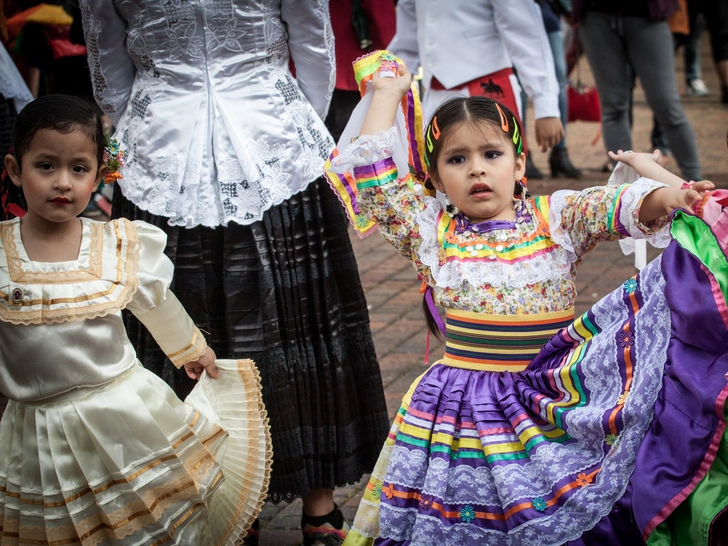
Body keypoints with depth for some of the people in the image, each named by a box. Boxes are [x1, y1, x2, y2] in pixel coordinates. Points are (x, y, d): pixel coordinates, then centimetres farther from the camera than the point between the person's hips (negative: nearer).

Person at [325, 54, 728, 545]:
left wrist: (665, 199, -29)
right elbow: (369, 175, 1)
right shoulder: (431, 230, 6)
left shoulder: (554, 218, 6)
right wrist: (386, 93, 9)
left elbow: (617, 206, -8)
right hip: (468, 407, 0)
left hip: (552, 396, 0)